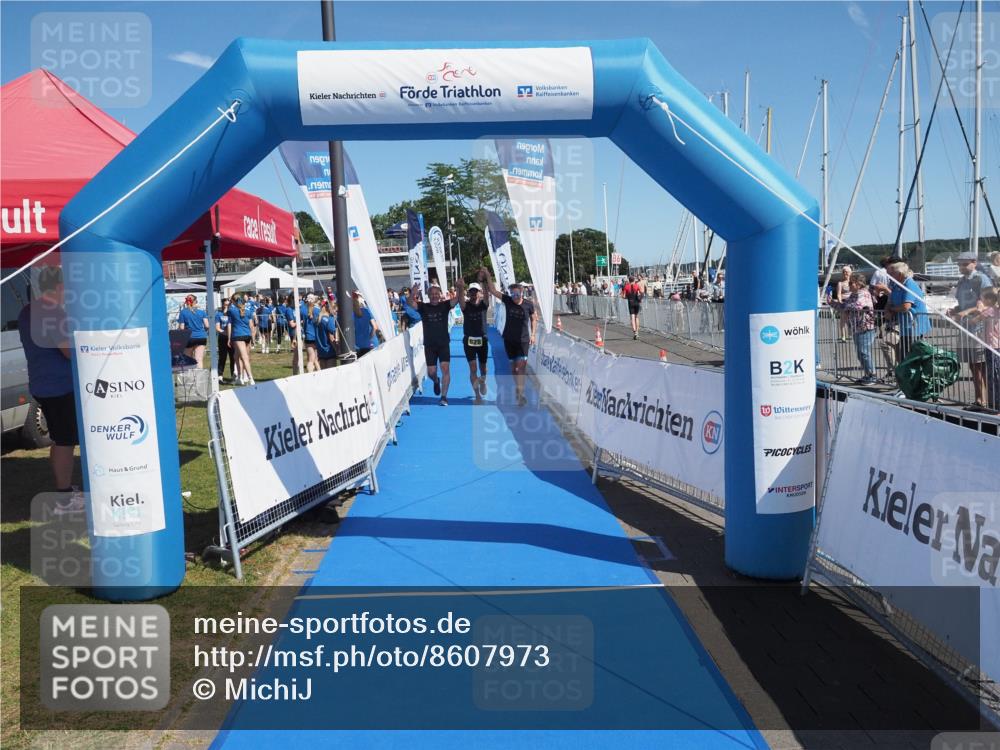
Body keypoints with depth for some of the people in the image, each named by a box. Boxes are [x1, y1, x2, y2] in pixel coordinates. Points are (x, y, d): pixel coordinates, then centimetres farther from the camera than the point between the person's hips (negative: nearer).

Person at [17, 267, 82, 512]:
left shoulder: (27, 312, 11)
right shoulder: (55, 313, -19)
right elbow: (70, 351, -22)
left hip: (41, 385, 10)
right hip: (60, 386, -10)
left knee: (59, 441, 19)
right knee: (65, 443, -2)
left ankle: (64, 490, 28)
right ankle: (64, 501, 3)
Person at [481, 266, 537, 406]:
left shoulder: (528, 305, -8)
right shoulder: (508, 301, -6)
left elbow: (534, 318, 10)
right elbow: (493, 290, -7)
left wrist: (532, 334, 6)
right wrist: (487, 275, -14)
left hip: (523, 340, -2)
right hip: (509, 339, 2)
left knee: (521, 366, -14)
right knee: (514, 366, 12)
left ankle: (520, 394, -18)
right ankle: (517, 387, 30)